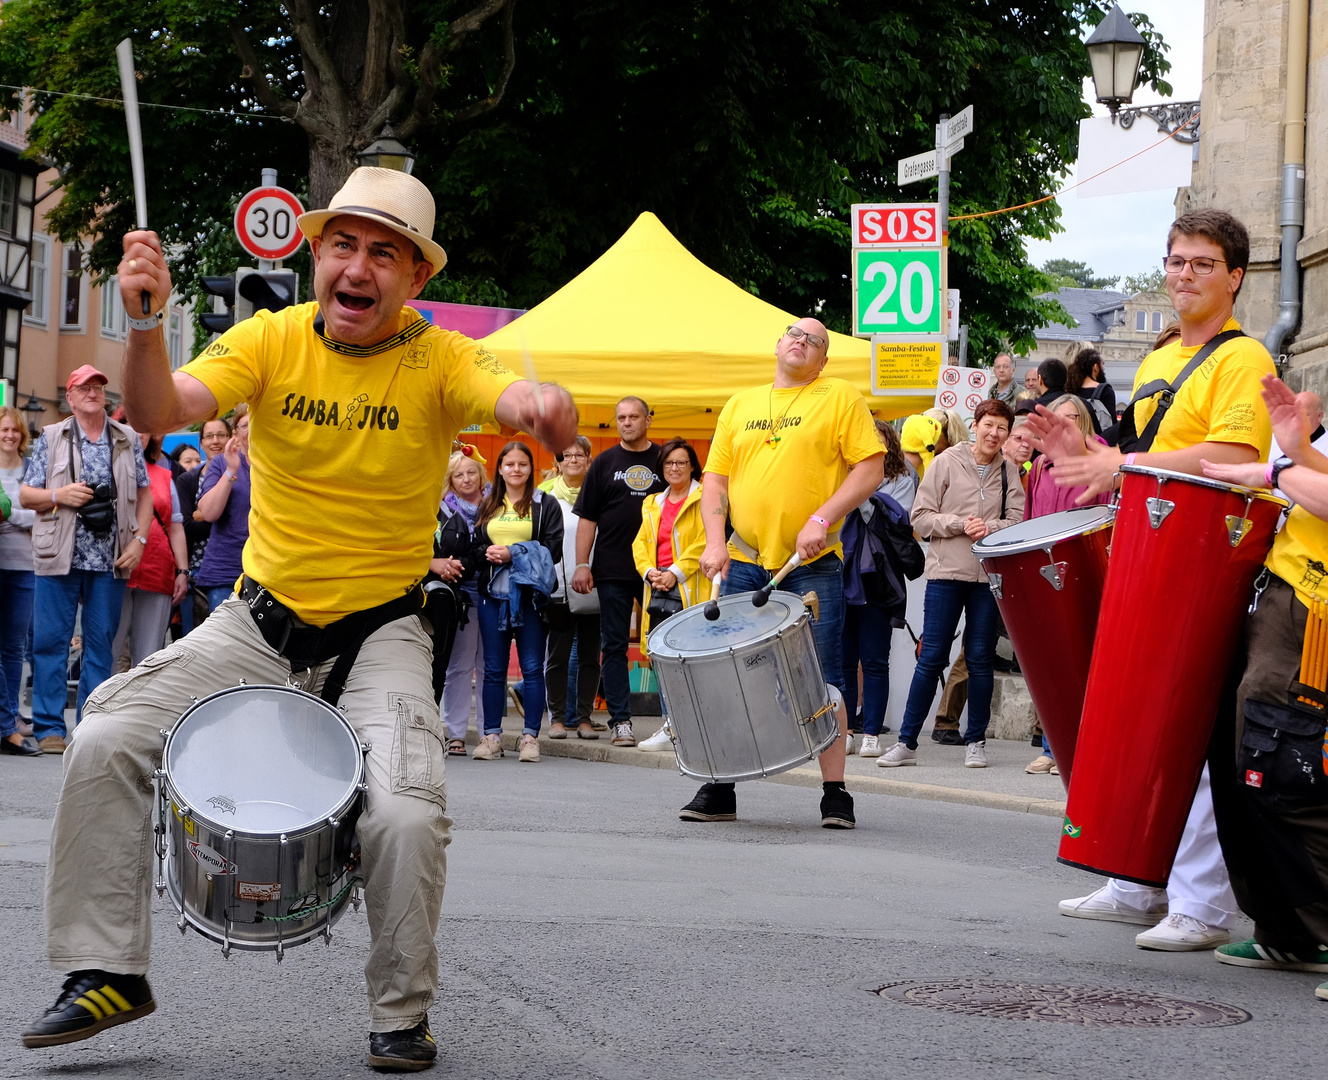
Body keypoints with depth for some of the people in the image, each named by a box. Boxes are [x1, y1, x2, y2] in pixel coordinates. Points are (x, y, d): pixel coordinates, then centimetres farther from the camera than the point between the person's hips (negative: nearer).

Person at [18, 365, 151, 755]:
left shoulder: (127, 440, 11)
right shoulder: (51, 438, 7)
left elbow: (144, 494, 13)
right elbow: (25, 495, 7)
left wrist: (139, 539, 1)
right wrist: (59, 495, -10)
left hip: (110, 560, 2)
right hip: (59, 558, -1)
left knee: (101, 643, 3)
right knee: (50, 641, -4)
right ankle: (50, 727, 0)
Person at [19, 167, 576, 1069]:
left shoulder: (440, 360, -11)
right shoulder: (271, 340, -6)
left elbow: (516, 400, -31)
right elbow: (160, 412, -20)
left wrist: (542, 407, -56)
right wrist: (147, 323, -40)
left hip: (379, 632, -2)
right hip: (259, 622, 2)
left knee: (407, 816, -23)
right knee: (106, 740, -12)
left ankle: (402, 1012, 3)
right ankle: (109, 971, 5)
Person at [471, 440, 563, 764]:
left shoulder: (545, 504, 3)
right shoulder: (488, 505, 16)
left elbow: (552, 550, -5)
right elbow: (475, 545, 16)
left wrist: (513, 554, -14)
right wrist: (487, 553, -6)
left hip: (529, 594, -3)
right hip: (493, 594, 3)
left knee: (532, 667, -2)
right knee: (494, 668, 4)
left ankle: (530, 736, 1)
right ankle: (491, 735, 8)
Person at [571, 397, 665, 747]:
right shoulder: (604, 464, 7)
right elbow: (587, 518, 6)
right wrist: (581, 564, -2)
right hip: (613, 571, 0)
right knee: (614, 646, 1)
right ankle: (621, 721, 4)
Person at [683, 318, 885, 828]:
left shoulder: (840, 397, 4)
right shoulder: (741, 403, 16)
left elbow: (870, 468, -4)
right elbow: (715, 479, 14)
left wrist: (822, 519, -15)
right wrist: (714, 541, -1)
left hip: (812, 566, -4)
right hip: (744, 564, 4)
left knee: (823, 681, -2)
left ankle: (835, 793, 4)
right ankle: (719, 790, 13)